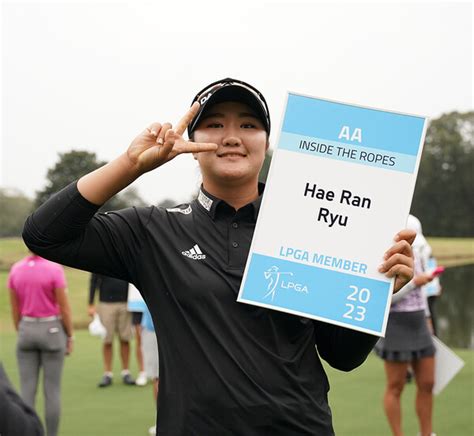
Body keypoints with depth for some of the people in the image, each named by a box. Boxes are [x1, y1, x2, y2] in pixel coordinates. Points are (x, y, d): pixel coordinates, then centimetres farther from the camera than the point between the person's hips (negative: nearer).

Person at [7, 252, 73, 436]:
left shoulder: (16, 269, -1)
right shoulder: (54, 269, -15)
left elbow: (15, 309, 5)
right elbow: (64, 308, -12)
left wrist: (21, 335, 16)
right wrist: (70, 338, -2)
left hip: (27, 331, 4)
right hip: (51, 331, -4)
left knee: (27, 391, 6)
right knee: (52, 391, 4)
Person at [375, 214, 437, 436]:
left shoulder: (415, 257, 10)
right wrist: (414, 282, -23)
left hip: (418, 328, 8)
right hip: (395, 328, -8)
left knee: (427, 384, 9)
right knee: (396, 387, 1)